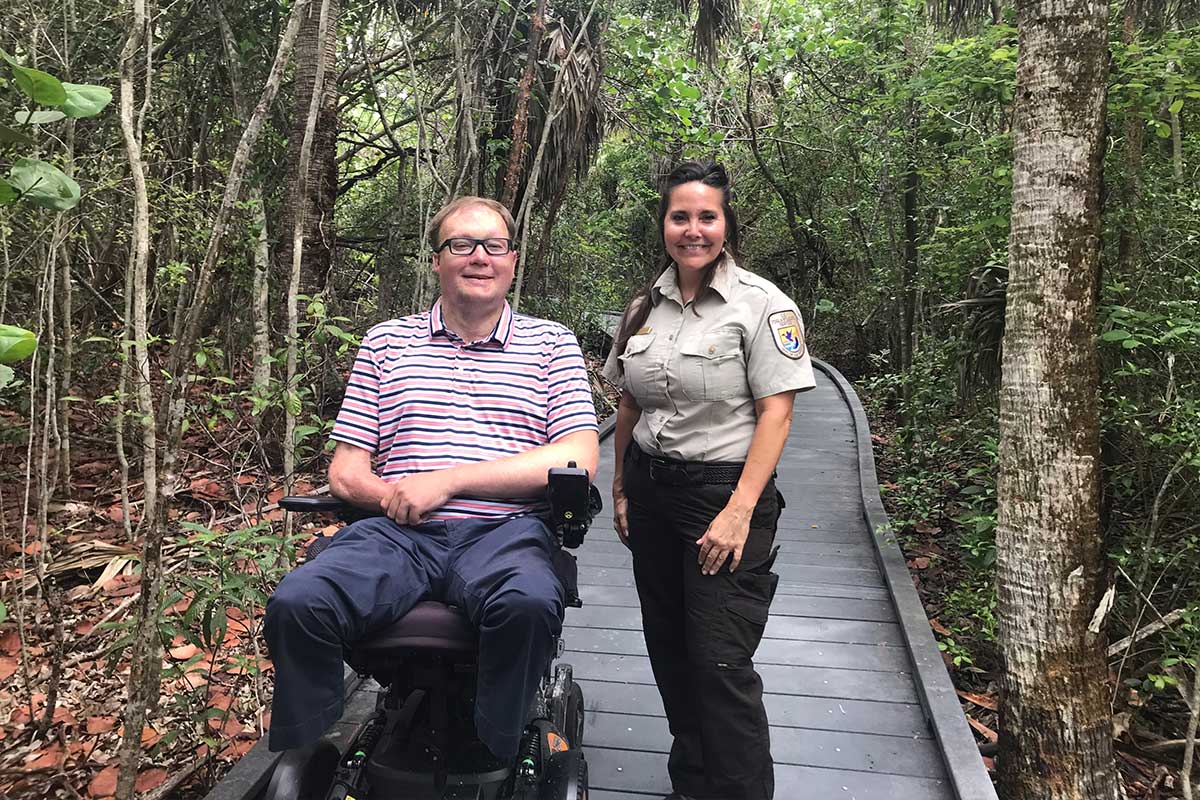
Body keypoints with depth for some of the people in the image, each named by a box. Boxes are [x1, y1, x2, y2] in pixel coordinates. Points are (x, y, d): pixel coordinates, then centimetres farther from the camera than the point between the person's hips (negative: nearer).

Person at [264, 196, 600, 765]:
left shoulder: (551, 343, 12)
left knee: (530, 604, -36)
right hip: (396, 533, 2)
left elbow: (578, 459, -2)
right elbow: (345, 472, 14)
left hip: (504, 531, -1)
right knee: (297, 604, -27)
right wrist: (398, 497, -9)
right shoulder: (385, 341, 18)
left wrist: (447, 480, -10)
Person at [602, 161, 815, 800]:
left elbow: (775, 412, -13)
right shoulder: (645, 307, 9)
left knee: (720, 663, -6)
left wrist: (740, 512, -19)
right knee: (670, 653, 13)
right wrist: (622, 489, 12)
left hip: (724, 489, -5)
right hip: (652, 491, 6)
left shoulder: (761, 304, -8)